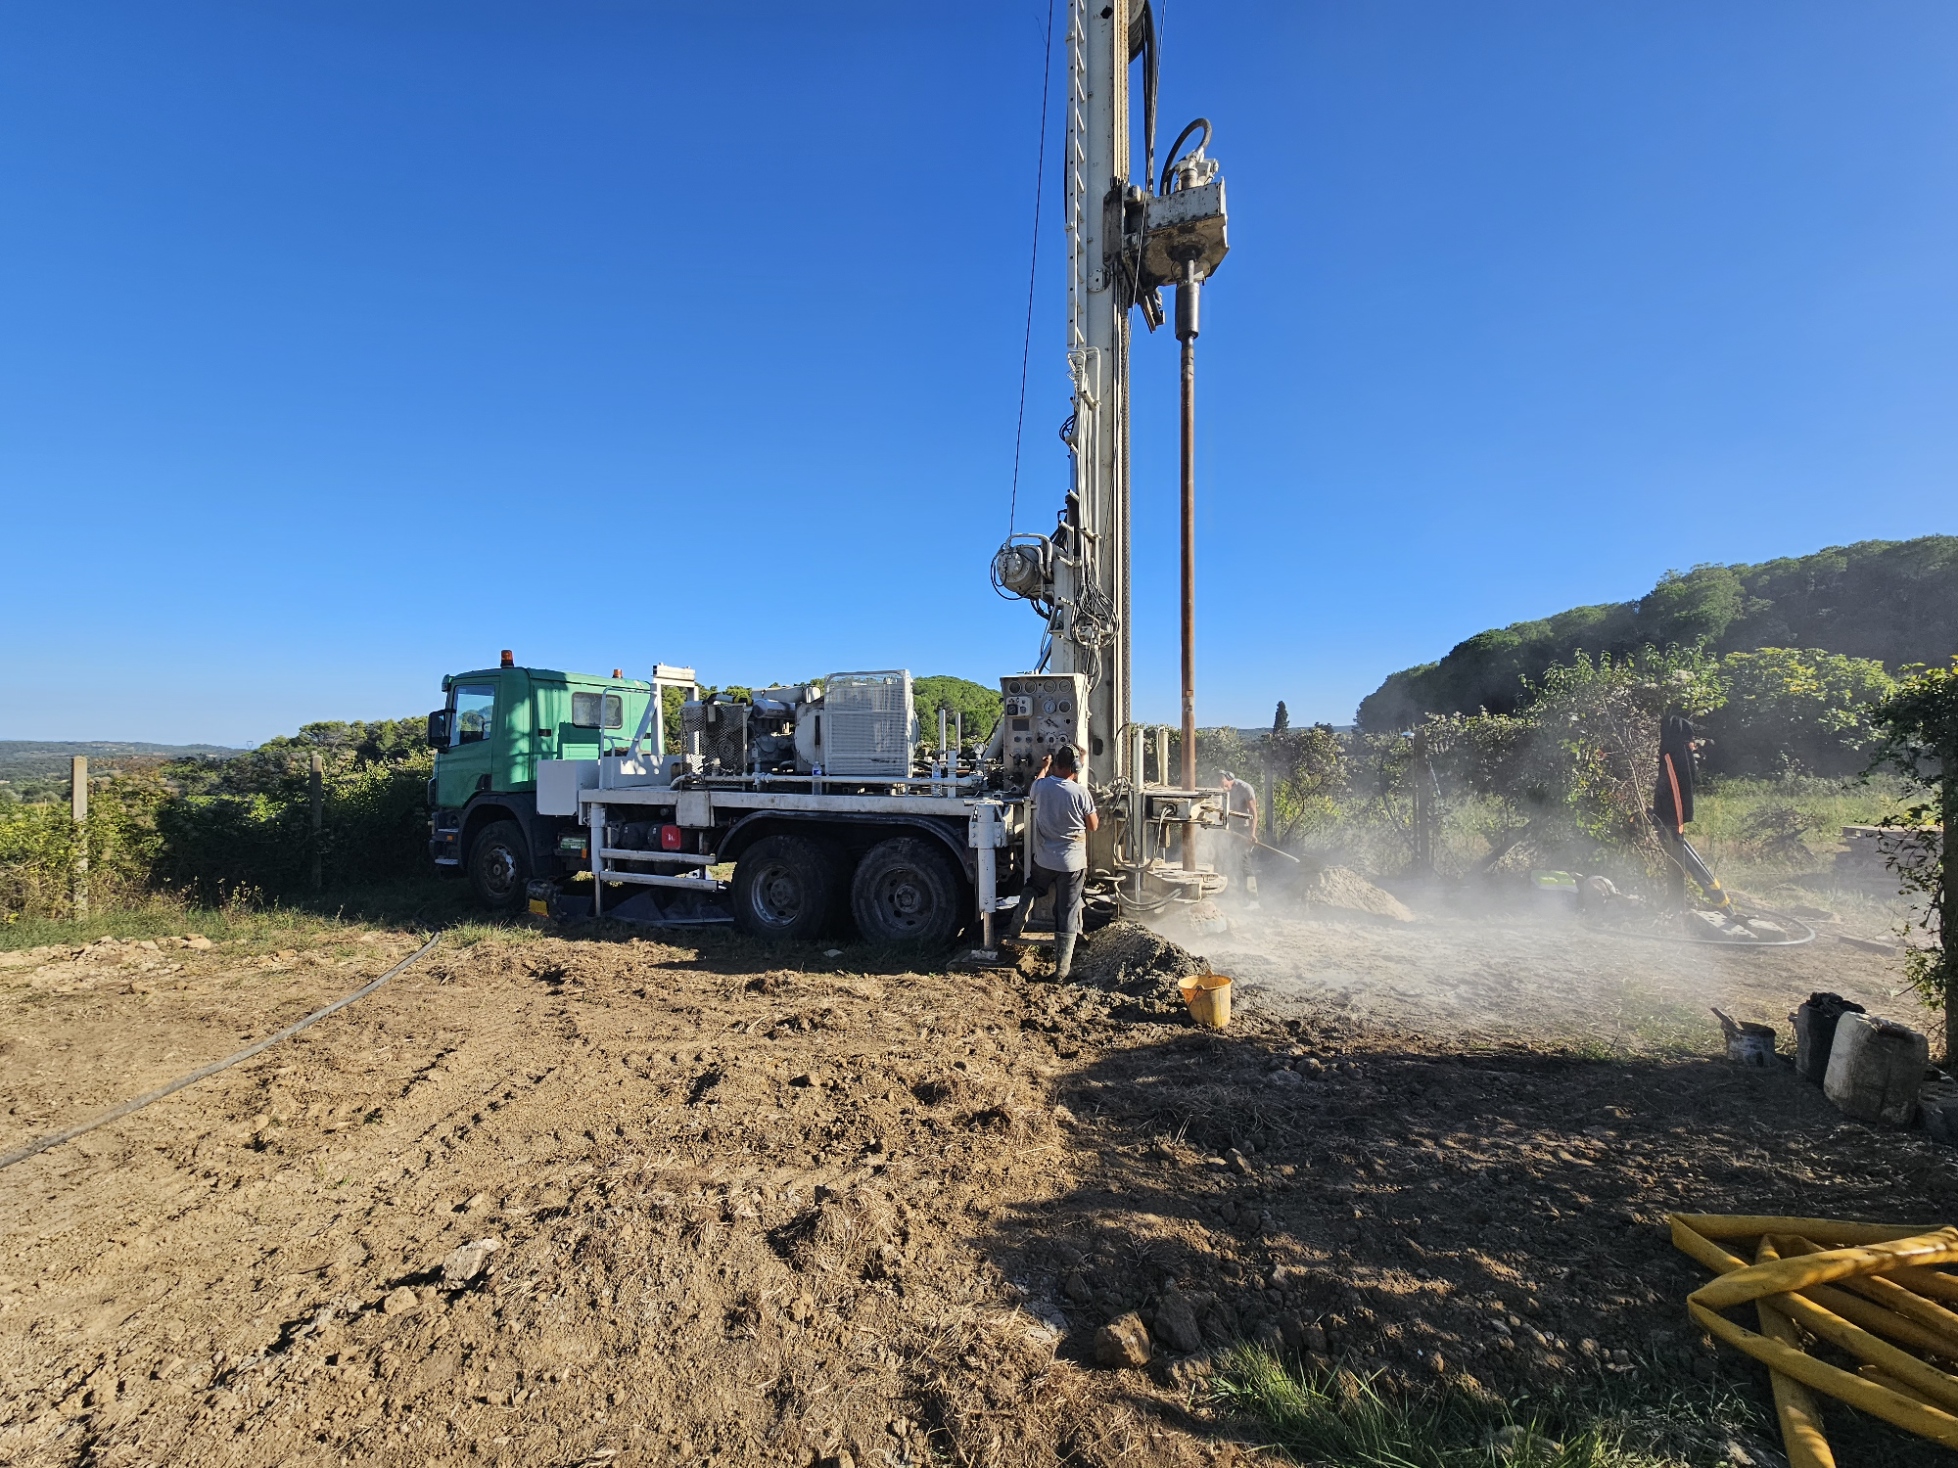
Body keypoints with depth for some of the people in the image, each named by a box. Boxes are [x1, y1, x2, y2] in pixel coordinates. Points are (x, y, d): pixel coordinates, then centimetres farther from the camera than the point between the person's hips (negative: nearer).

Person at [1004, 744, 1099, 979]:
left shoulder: (1041, 786, -8)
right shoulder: (1081, 793, -17)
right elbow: (1093, 826, -6)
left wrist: (1044, 768, 33)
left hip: (1044, 860, 3)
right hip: (1073, 863, -3)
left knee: (1030, 890, 34)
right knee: (1067, 914, 7)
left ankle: (1015, 928, 34)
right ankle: (1062, 968, 13)